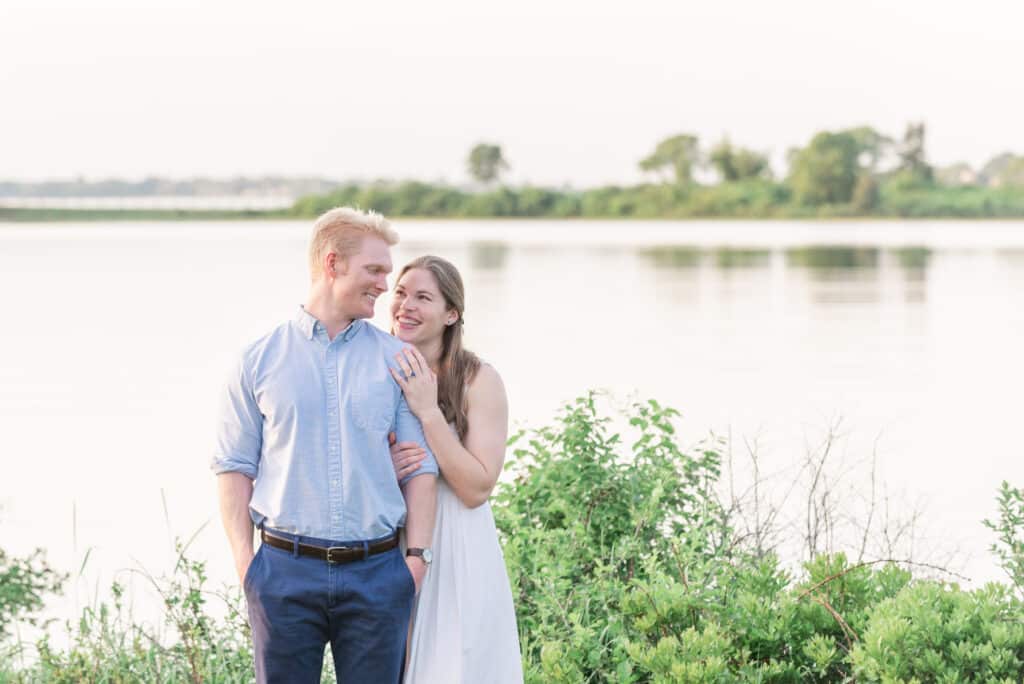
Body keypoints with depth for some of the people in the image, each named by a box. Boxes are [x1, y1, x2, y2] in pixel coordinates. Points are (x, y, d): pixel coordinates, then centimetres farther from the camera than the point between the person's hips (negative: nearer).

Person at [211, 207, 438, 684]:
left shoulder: (397, 359, 8)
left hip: (377, 573, 1)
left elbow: (421, 466, 7)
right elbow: (234, 466, 5)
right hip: (286, 572, -1)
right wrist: (244, 559, -4)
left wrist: (417, 555, -2)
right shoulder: (260, 360, 5)